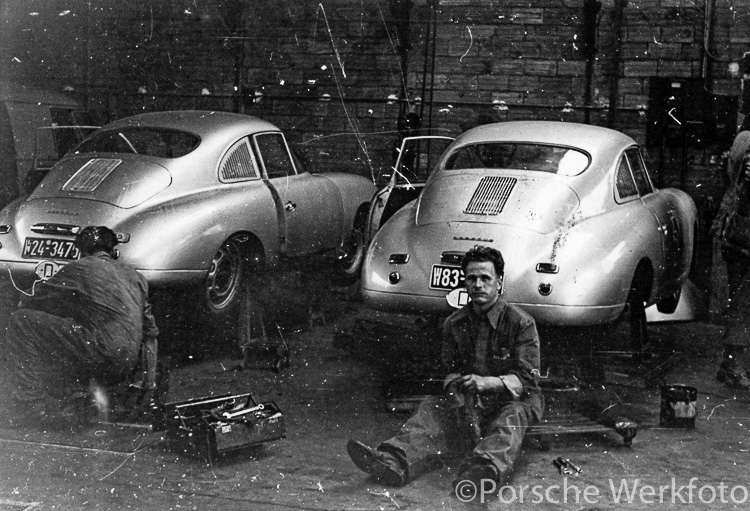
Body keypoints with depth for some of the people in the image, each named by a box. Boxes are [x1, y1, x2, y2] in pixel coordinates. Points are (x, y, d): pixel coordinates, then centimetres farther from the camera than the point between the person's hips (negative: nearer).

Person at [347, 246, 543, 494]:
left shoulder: (521, 323, -6)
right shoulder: (454, 324, 8)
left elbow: (527, 379, -11)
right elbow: (450, 369, 14)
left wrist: (487, 383, -28)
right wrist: (456, 385, -12)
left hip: (515, 400, -4)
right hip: (471, 401, 4)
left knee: (512, 416, -37)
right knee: (433, 407, -23)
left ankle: (487, 469, -70)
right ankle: (393, 462, -50)